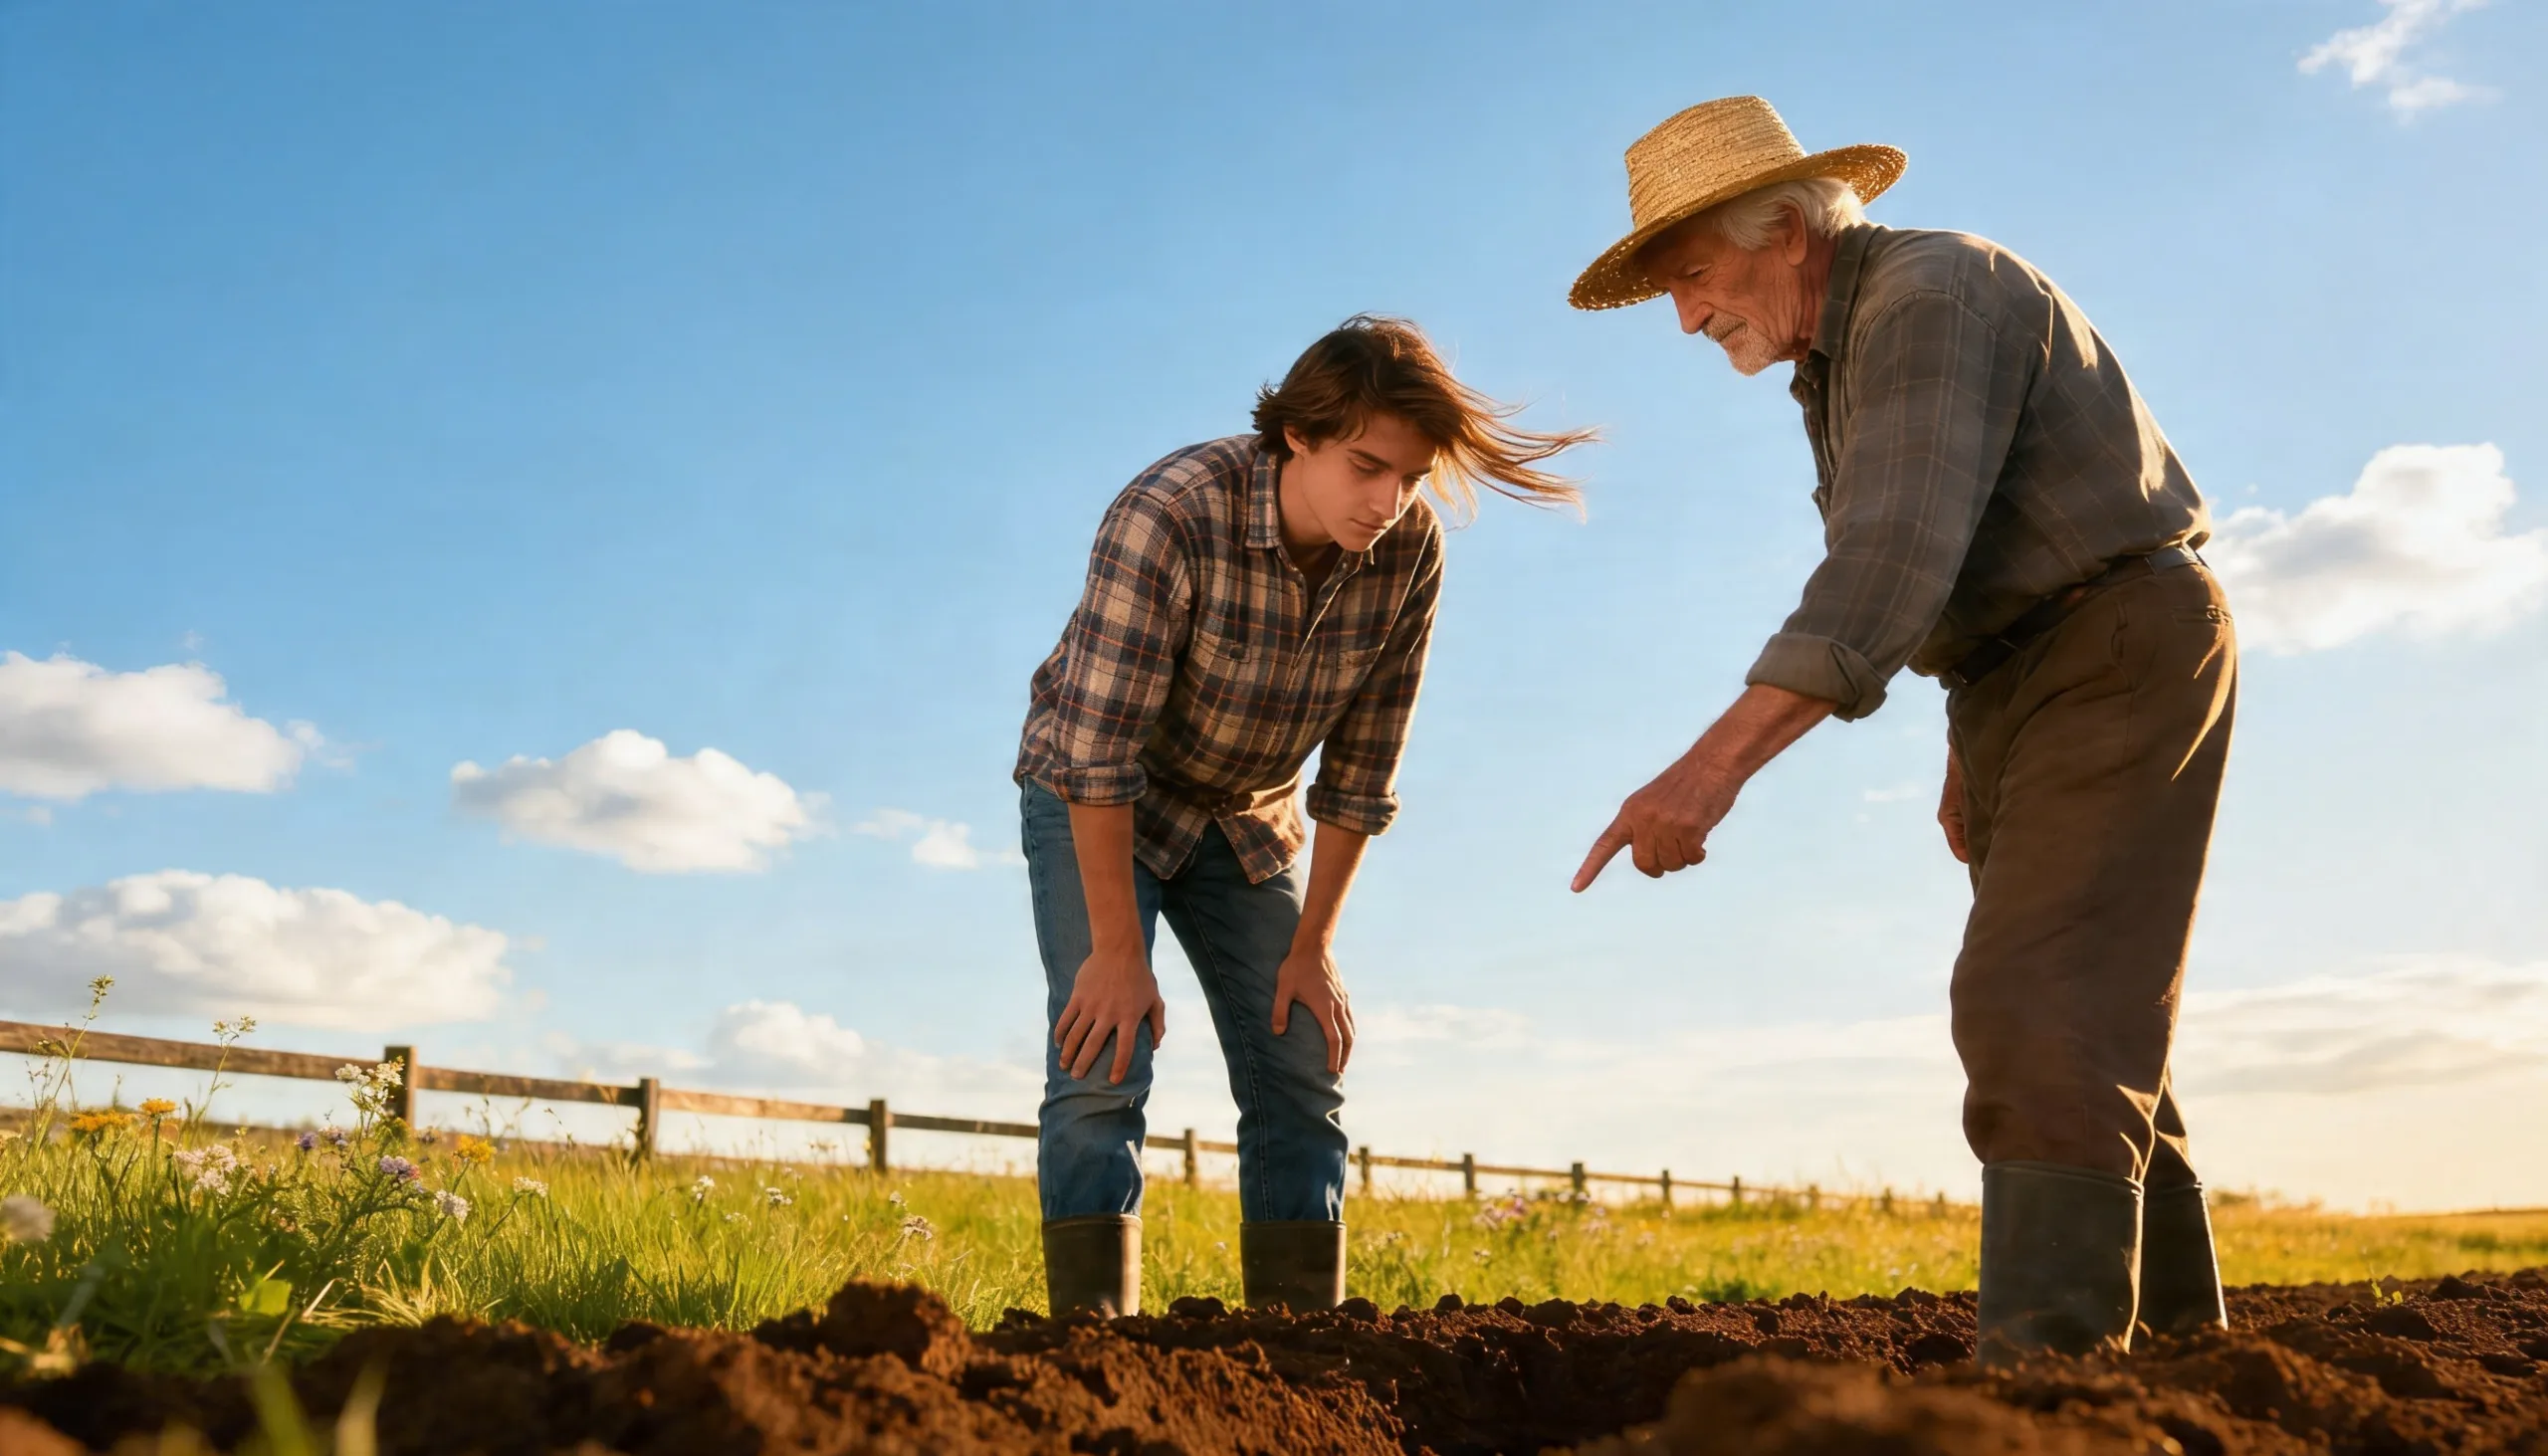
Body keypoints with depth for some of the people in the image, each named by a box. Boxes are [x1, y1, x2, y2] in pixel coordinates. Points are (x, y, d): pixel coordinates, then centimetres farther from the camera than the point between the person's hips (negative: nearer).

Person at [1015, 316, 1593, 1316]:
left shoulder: (1410, 552, -19)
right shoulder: (1169, 515, -33)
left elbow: (1361, 769, -9)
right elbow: (1098, 746, -31)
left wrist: (1311, 948, -6)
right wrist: (1116, 952, -26)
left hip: (1249, 816, 5)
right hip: (1094, 801, -4)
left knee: (1302, 1084, -1)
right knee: (1102, 1068, -16)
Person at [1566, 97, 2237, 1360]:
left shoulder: (1930, 294, -18)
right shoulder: (1839, 357, 13)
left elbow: (1894, 558, -33)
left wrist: (1717, 760, -41)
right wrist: (1968, 757, 21)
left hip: (2120, 652, -10)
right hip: (2018, 685, 10)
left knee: (2032, 1010, -20)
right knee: (2080, 1023, 12)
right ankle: (2177, 1334, 21)